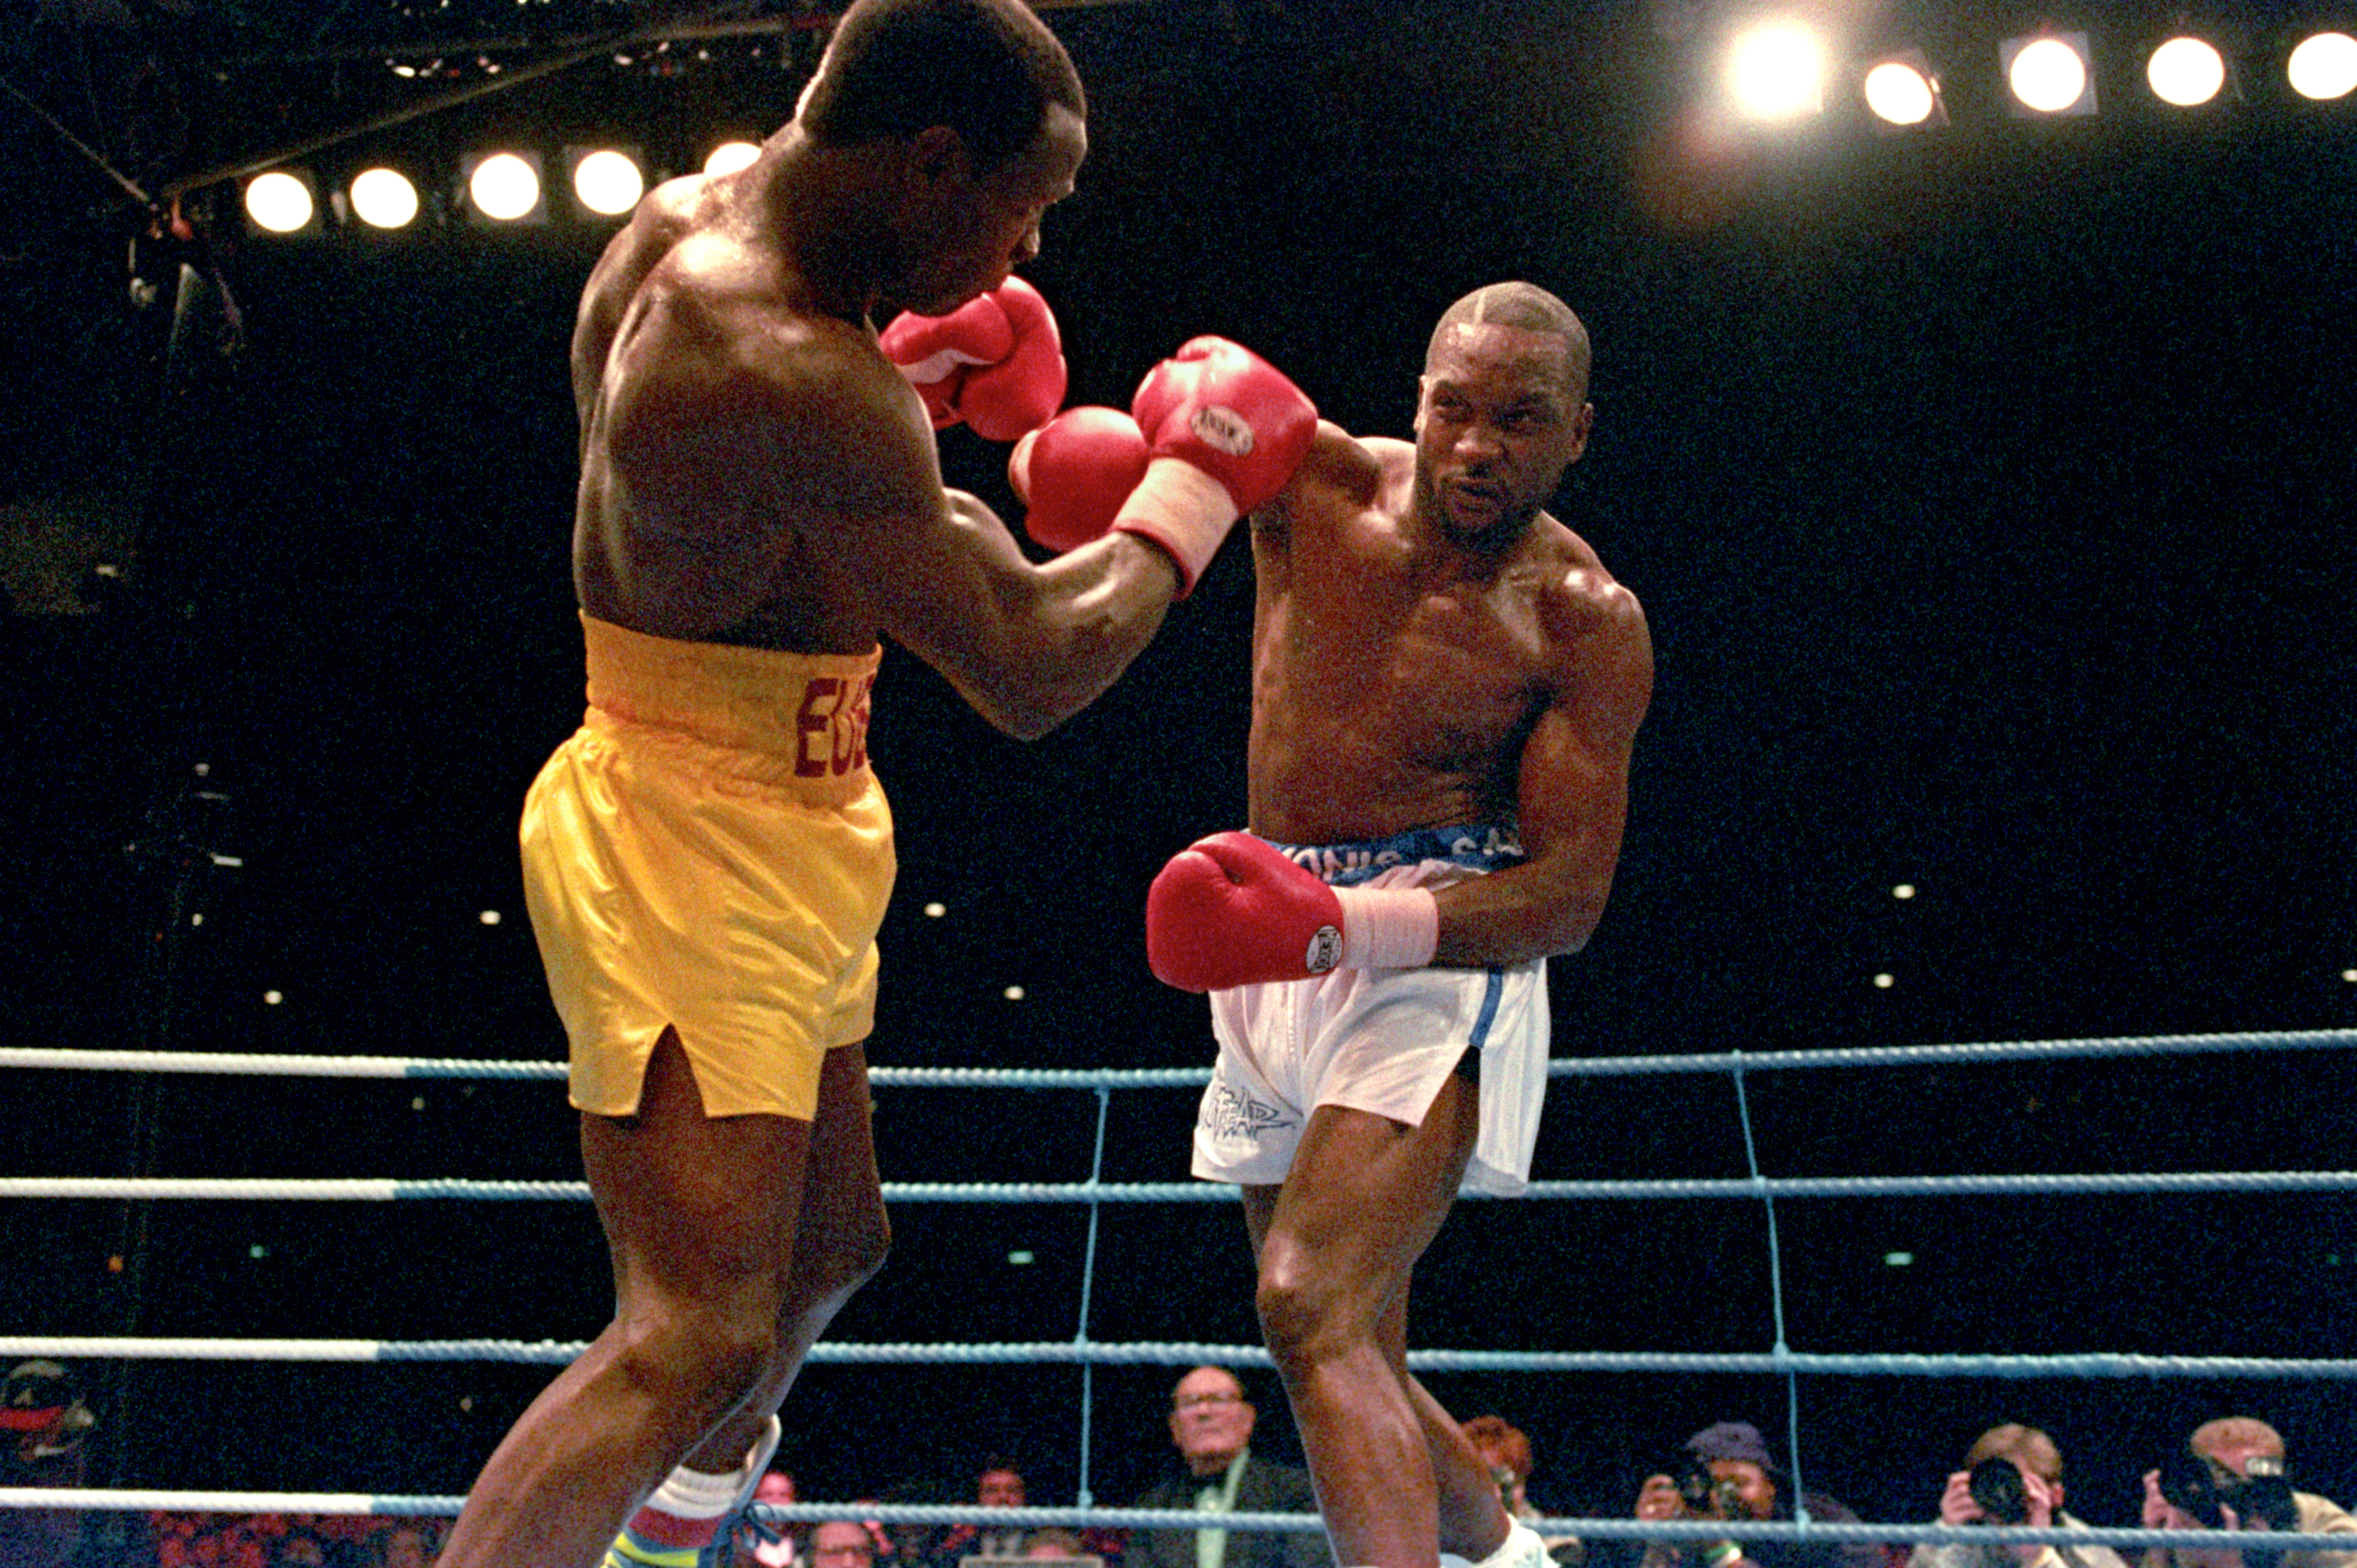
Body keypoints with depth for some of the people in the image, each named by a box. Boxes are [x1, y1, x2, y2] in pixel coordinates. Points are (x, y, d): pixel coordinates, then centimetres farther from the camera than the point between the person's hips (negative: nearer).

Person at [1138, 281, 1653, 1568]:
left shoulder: (1585, 622, -9)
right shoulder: (1318, 484, -1)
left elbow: (1572, 895, -14)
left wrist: (1350, 925, -31)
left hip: (1442, 947, -5)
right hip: (1282, 956, 5)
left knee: (1314, 1312, -25)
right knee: (1354, 1360, 16)